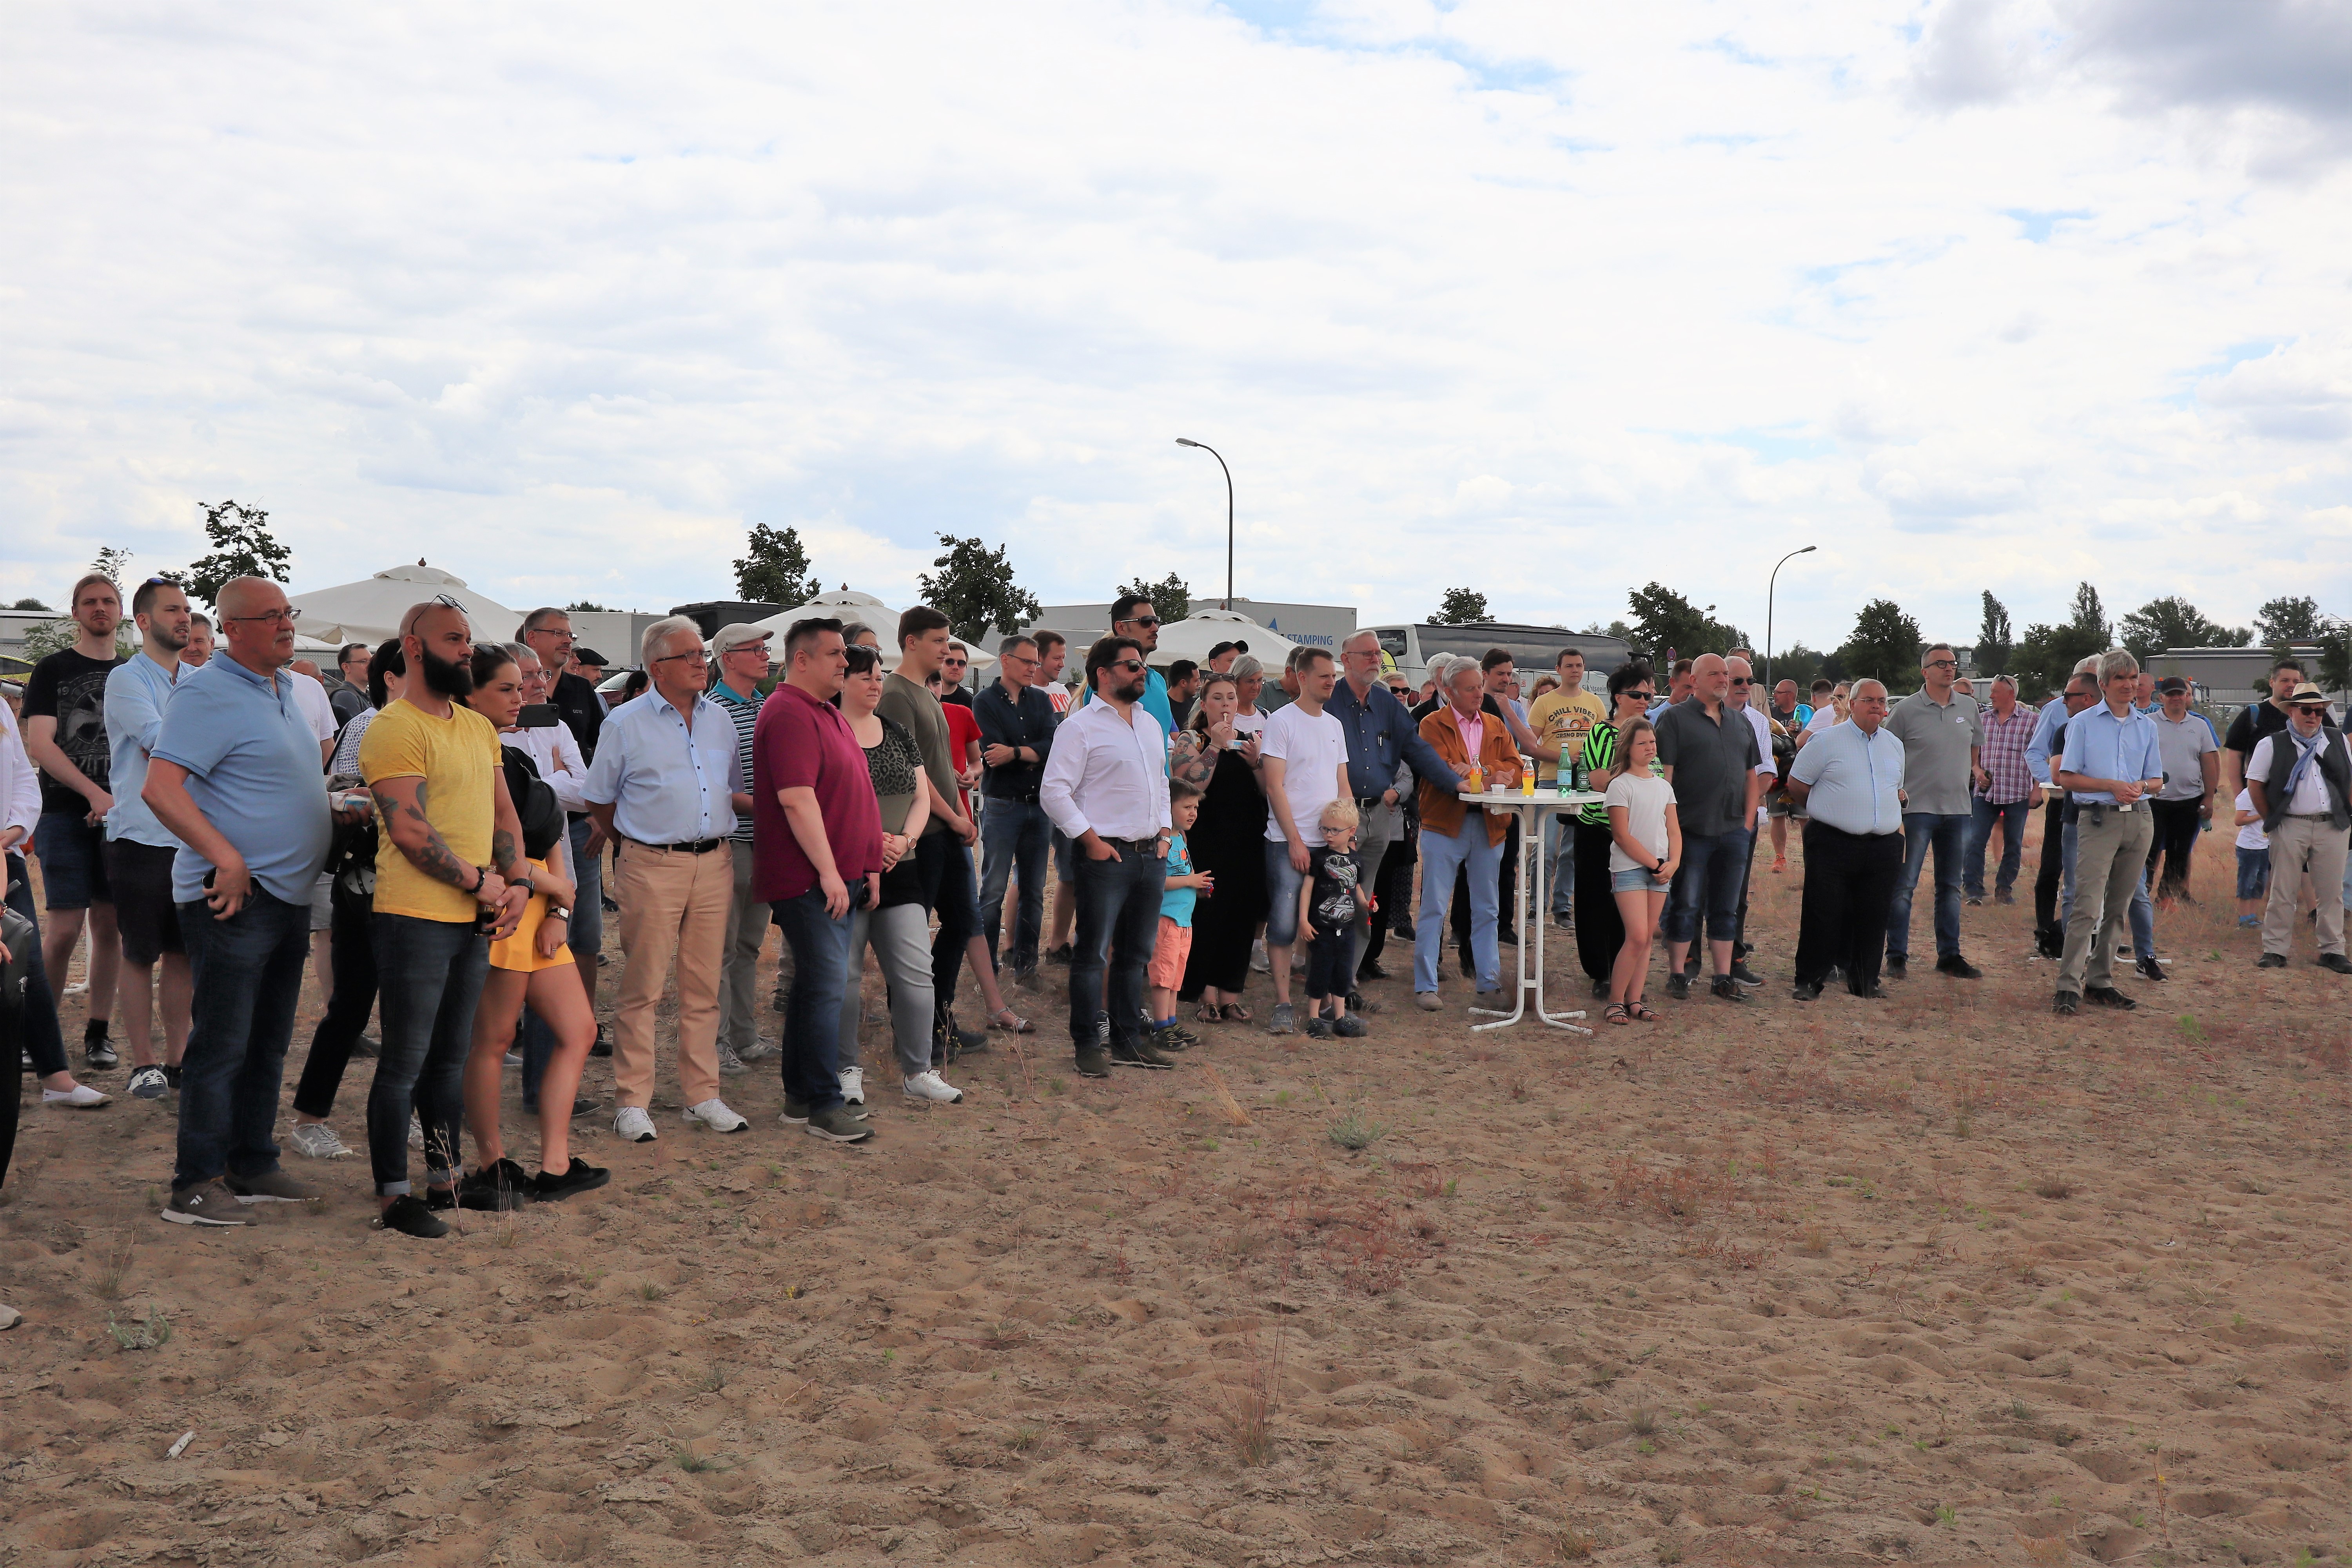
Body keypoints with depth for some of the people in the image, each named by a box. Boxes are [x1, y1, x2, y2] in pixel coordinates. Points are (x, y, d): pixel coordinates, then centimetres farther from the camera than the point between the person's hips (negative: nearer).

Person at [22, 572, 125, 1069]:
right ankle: (39, 1033, 7)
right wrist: (95, 794, -20)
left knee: (110, 925, 3)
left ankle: (98, 1032, 11)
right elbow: (39, 745, -8)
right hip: (65, 815, -3)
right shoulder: (53, 670, 2)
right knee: (66, 929, -7)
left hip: (118, 814, 4)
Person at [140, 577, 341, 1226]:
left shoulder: (282, 690, 16)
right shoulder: (208, 695, -13)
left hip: (287, 897, 9)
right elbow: (160, 787, -22)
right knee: (221, 1044, -5)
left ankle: (251, 1166, 24)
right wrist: (226, 859, -25)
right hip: (235, 897, -9)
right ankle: (195, 1185, 3)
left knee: (267, 1043, 14)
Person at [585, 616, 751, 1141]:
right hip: (652, 866, -4)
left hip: (715, 863, 4)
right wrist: (638, 842, 7)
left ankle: (702, 1096, 17)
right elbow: (598, 802, 5)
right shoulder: (625, 723, 0)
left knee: (704, 985, 9)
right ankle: (633, 1102, 6)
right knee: (643, 987, -2)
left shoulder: (720, 719, 13)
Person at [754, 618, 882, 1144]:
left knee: (815, 984, 13)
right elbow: (797, 800, -22)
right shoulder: (790, 715, -14)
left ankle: (801, 1095, 20)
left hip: (837, 877, 10)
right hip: (809, 879, -10)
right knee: (826, 985, -9)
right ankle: (823, 1105, -4)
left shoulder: (829, 714, 18)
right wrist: (828, 871, -22)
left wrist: (867, 866, 19)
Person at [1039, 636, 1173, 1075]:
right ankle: (1088, 1044, 6)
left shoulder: (1150, 724, 17)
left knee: (1136, 953, 12)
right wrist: (1091, 840, -13)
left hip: (1151, 856, 7)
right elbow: (1054, 791, -11)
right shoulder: (1080, 727, -6)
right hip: (1106, 856, -7)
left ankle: (1127, 1039, 21)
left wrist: (1164, 833, 12)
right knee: (1093, 953, -2)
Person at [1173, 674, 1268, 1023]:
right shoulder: (1190, 741, 1)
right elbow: (1189, 786, -15)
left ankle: (1231, 994, 15)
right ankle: (1208, 995, 7)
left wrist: (1257, 762, -8)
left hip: (1248, 845, 4)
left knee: (1242, 916, 6)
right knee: (1207, 915, -4)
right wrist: (1216, 745, -16)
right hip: (1207, 846, -4)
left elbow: (1270, 791, 8)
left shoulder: (1251, 741, 13)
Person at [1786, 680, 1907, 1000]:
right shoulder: (1827, 741, -2)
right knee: (1823, 915, -2)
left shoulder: (1895, 745, 15)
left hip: (1883, 848, 5)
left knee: (1873, 918, 8)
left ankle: (1866, 980, 20)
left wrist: (1895, 819, 16)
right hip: (1833, 844, -5)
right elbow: (1797, 784, 2)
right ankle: (1809, 980, 8)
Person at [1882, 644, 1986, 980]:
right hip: (1917, 808, -5)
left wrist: (1976, 770, 13)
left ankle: (1949, 956, 20)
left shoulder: (1968, 707, 9)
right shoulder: (1906, 710, -5)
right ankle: (1897, 955, 3)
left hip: (1958, 809, 5)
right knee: (1904, 885, -4)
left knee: (1951, 887, 12)